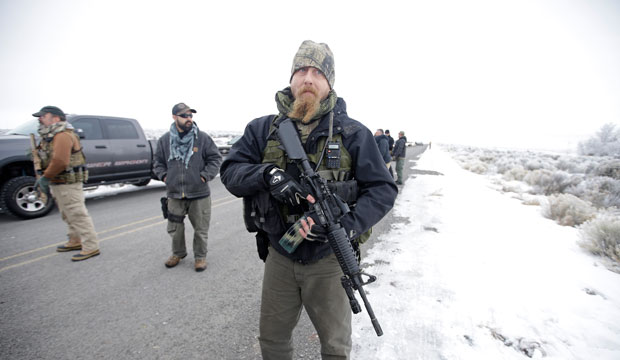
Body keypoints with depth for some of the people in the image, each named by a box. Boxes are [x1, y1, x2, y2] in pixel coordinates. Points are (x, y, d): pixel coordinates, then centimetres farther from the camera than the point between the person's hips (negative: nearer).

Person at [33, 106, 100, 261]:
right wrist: (45, 179, 9)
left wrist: (45, 178, -16)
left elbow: (60, 161, -27)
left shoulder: (63, 135, -18)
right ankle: (75, 241, 33)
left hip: (67, 184, -11)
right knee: (68, 215, 20)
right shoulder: (50, 136, 17)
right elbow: (48, 160, 20)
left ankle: (91, 247, -5)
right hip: (58, 184, 11)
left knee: (77, 215, -9)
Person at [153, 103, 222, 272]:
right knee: (174, 228, 16)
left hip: (199, 194, -2)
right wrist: (164, 176, 2)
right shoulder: (164, 140, 5)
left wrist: (205, 175, -8)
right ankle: (178, 253, 41)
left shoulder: (202, 137, -3)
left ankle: (200, 256, 29)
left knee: (201, 229, 8)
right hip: (174, 194, 3)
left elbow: (215, 158, 1)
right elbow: (158, 162, 19)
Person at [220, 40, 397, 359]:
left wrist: (349, 226, -25)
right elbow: (230, 171, -5)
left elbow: (382, 189, -10)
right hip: (279, 257, 2)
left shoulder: (353, 134, -9)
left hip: (328, 260, -1)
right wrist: (267, 173, -25)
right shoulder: (262, 130, -2)